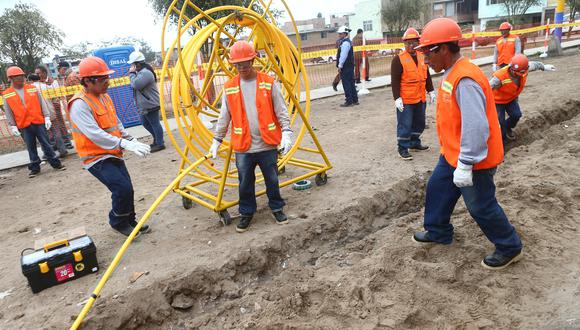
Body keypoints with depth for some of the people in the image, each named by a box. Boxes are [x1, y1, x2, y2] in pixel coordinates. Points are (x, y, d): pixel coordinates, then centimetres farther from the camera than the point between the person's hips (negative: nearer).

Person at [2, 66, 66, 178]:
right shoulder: (7, 95, 1)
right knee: (30, 147, 8)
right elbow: (8, 112, 4)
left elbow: (42, 103, 3)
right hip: (24, 126, 1)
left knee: (46, 144, 4)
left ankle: (55, 163, 13)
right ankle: (35, 167, 18)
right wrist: (13, 126, 0)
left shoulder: (33, 89, 2)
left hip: (39, 122, 0)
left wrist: (47, 117, -3)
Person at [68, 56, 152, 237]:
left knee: (126, 190, 10)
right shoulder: (79, 104, -19)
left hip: (113, 154, 8)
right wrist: (125, 144, -37)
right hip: (96, 158, -8)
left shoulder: (104, 97, 10)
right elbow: (94, 134, -30)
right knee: (123, 188, -19)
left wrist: (132, 140, 5)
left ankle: (129, 221, 31)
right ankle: (118, 222, 6)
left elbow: (117, 125, 18)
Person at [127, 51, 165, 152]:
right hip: (145, 105, 11)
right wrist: (133, 73, 7)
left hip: (150, 104, -11)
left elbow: (135, 84, -26)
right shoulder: (141, 72, 14)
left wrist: (132, 73, -14)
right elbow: (136, 84, 19)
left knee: (155, 123, -3)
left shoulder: (145, 73, -21)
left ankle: (160, 144, 6)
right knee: (145, 123, 20)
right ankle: (157, 139, 32)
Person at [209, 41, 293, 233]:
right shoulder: (229, 88, 2)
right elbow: (224, 117, 7)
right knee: (245, 183, 11)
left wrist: (286, 133, -14)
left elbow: (281, 112, -3)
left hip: (267, 145, -1)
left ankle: (277, 208, 33)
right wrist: (217, 140, 7)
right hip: (242, 147, 1)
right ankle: (247, 213, 30)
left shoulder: (268, 83, -4)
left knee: (272, 180, 12)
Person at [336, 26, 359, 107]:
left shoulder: (345, 43, -16)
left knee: (346, 84, -6)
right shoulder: (348, 41, 17)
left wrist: (340, 66, -18)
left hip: (345, 67, -10)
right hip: (349, 66, 10)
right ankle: (355, 100, 20)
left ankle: (349, 101, -3)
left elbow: (343, 55, -21)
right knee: (351, 83, 14)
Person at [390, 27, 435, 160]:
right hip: (405, 100, -7)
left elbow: (427, 75, 19)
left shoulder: (422, 57, 9)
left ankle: (415, 143, 34)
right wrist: (397, 98, -18)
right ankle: (402, 148, 11)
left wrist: (430, 91, 16)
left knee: (419, 123, 17)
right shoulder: (398, 59, -11)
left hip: (420, 99, 7)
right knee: (405, 124, -1)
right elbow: (395, 81, -14)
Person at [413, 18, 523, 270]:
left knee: (481, 206, 6)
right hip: (452, 154, 10)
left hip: (473, 159, -10)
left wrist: (465, 165, -27)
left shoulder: (465, 80, -27)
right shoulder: (451, 74, 5)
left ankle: (509, 248, 29)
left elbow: (475, 127, -31)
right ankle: (438, 232, 40)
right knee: (437, 188, 20)